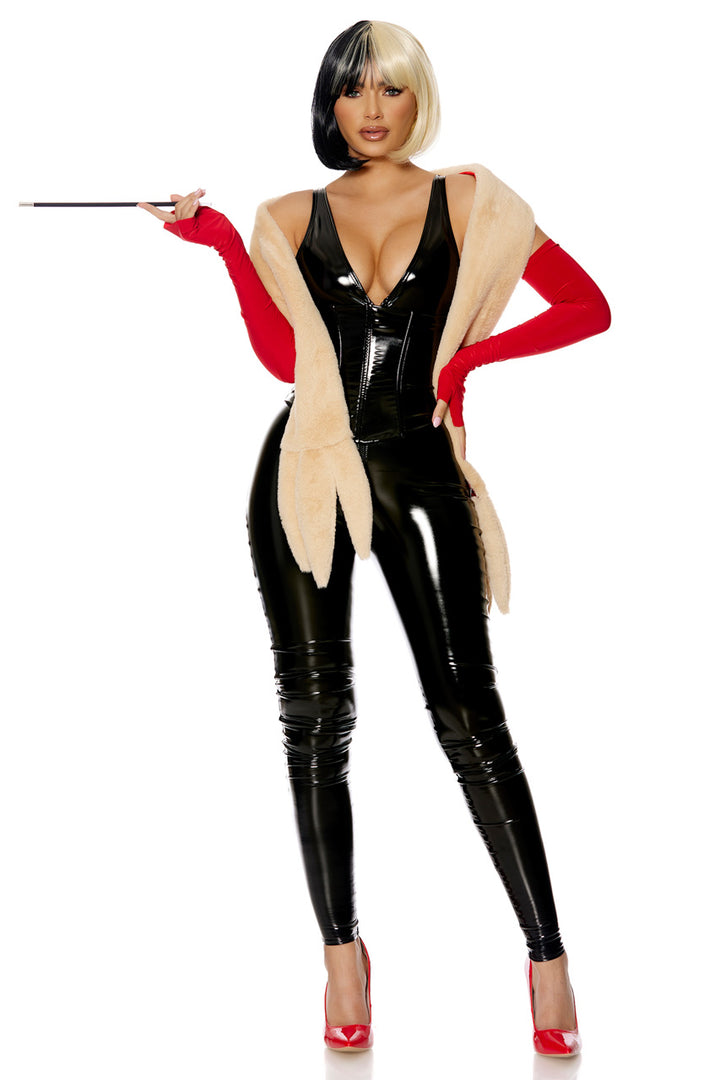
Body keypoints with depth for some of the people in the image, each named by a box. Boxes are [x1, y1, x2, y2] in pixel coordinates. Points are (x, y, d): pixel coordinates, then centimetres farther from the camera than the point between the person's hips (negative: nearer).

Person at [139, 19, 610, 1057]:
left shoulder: (467, 203, 8)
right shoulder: (292, 217, 13)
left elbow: (587, 307, 2)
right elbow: (282, 357, 2)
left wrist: (474, 352, -7)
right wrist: (221, 243, -2)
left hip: (417, 467, -2)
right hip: (310, 470, 2)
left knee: (468, 711, -7)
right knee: (316, 715, 2)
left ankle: (546, 952, 0)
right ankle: (342, 950, 12)